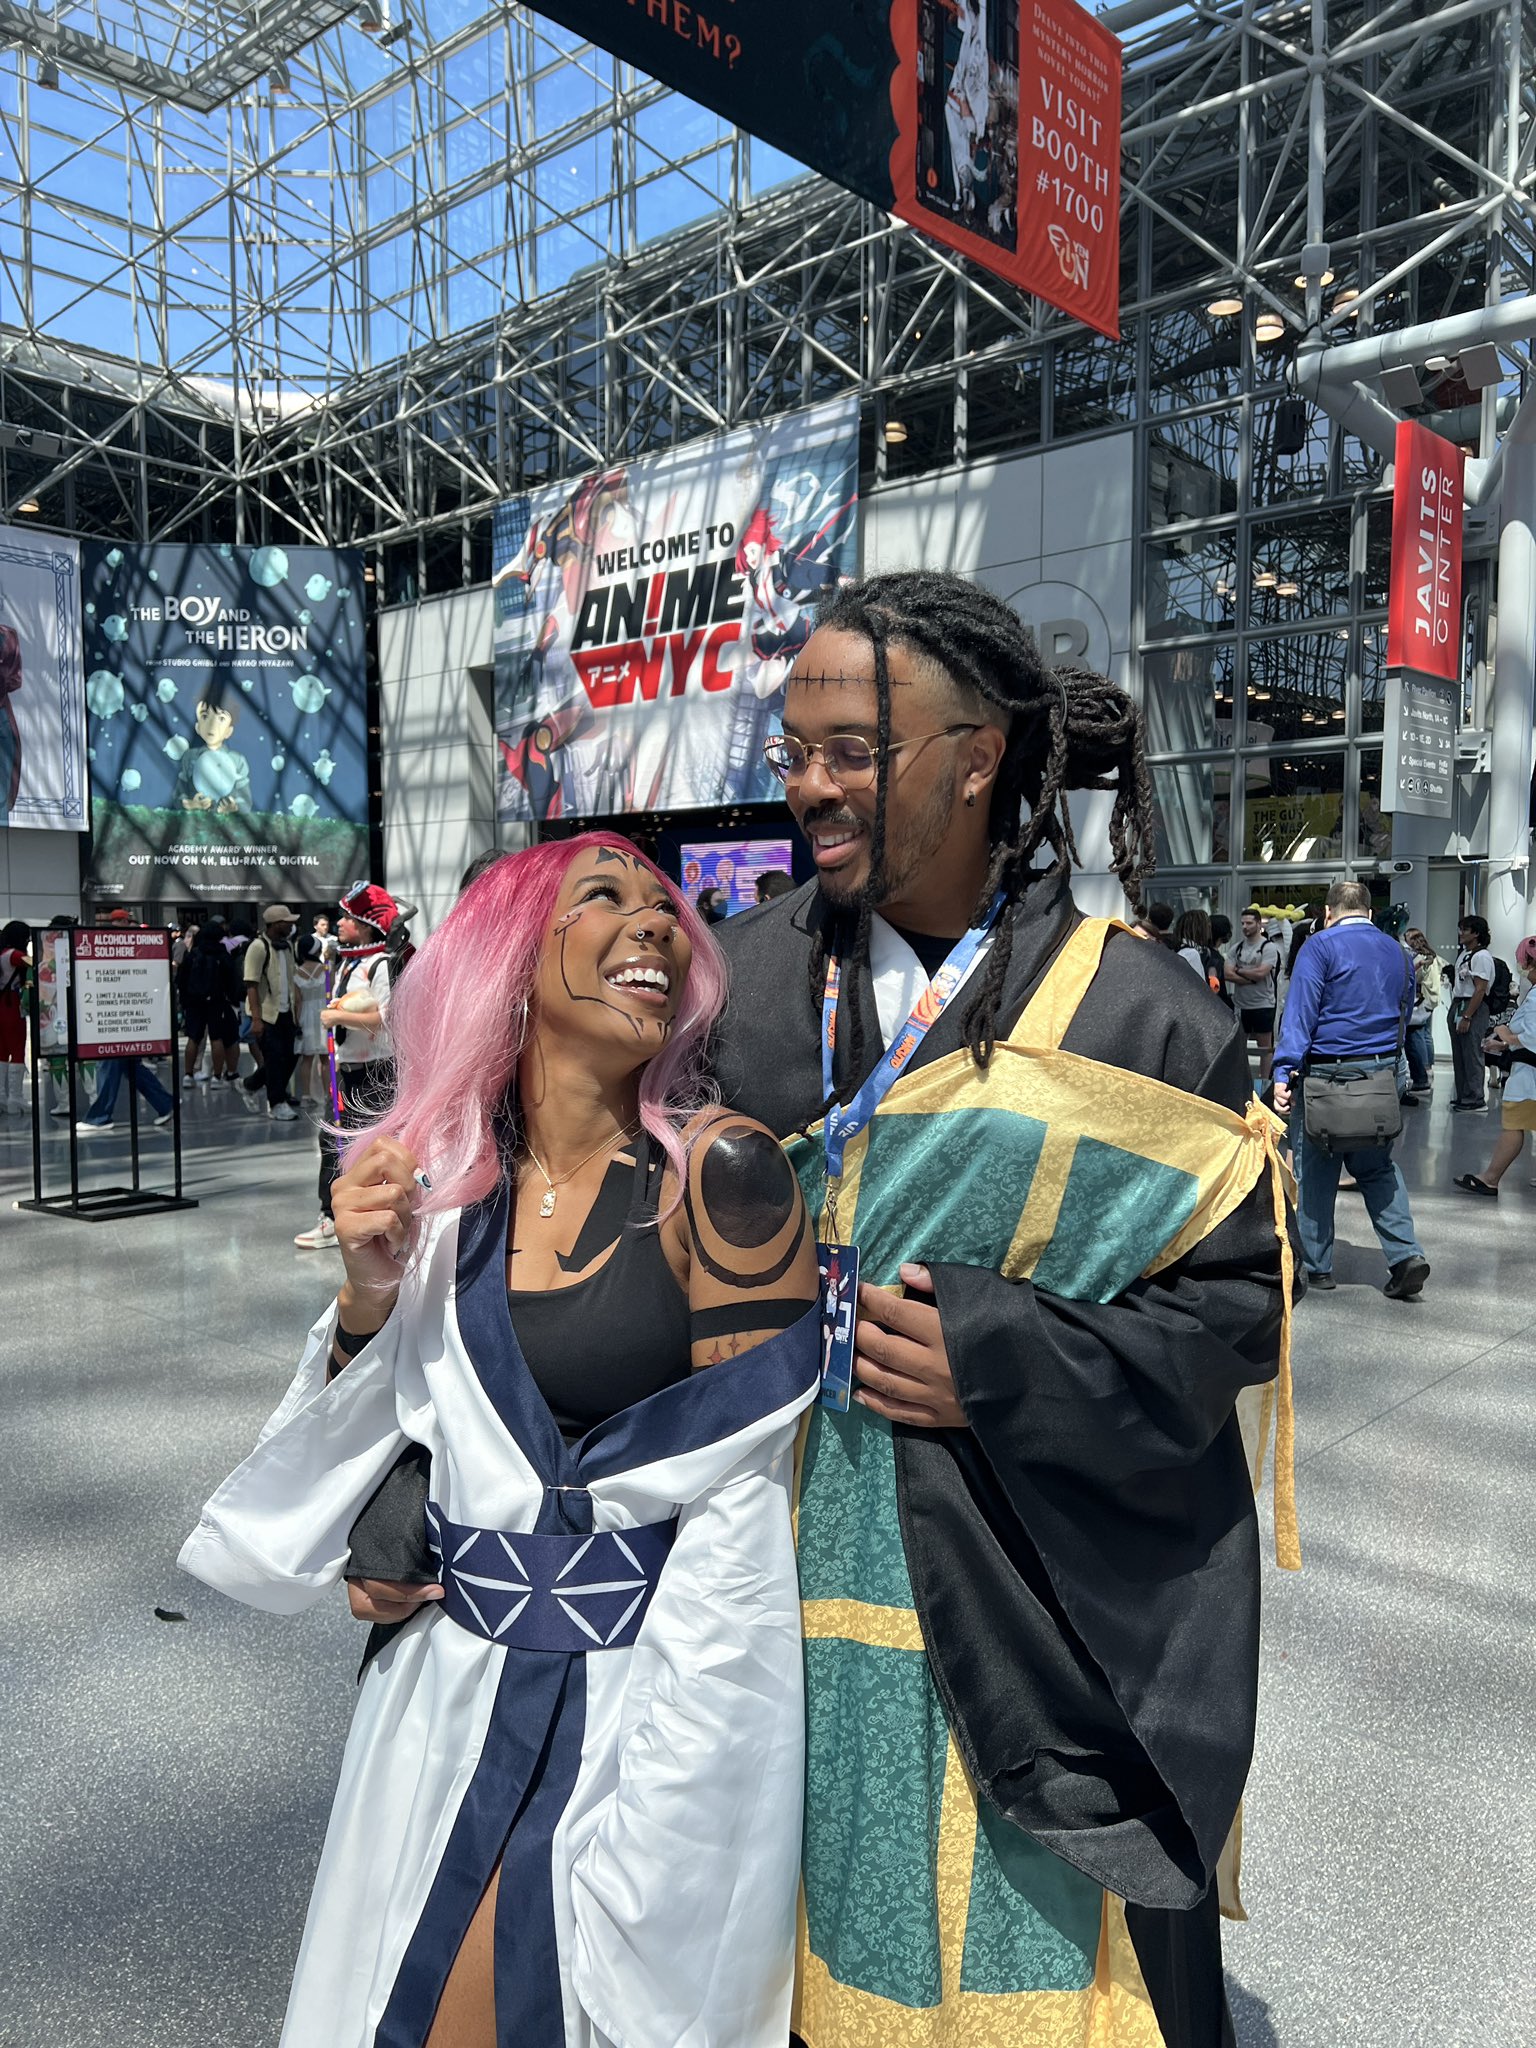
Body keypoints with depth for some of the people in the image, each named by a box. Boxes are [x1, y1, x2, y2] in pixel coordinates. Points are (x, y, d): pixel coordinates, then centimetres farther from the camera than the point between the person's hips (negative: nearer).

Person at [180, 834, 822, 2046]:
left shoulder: (719, 1170, -15)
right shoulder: (443, 1182, -2)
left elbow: (744, 1496, -13)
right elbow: (368, 1433, 9)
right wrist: (372, 1286, -11)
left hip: (656, 1689, -4)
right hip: (458, 1686, 4)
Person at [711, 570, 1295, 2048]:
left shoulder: (1134, 1017, -10)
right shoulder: (740, 980, -2)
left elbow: (1243, 1294, -6)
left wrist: (1001, 1360, -18)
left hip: (1037, 1631, -2)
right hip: (792, 1594, 3)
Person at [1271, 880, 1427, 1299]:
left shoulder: (1321, 945, -6)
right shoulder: (1395, 951, 13)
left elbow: (1300, 1012, -14)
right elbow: (1403, 1013, 18)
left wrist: (1284, 1073, -17)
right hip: (1381, 1072, 6)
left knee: (1314, 1170, 4)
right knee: (1378, 1166, 15)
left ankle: (1317, 1266, 10)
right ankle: (1406, 1253, 1)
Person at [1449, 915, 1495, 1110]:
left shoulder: (1481, 956, -14)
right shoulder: (1463, 954, 16)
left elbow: (1480, 989, -18)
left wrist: (1466, 1017, -21)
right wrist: (1454, 1011, 15)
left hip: (1473, 1009, -10)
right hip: (1457, 1005, 10)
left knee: (1472, 1056, -7)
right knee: (1459, 1056, 14)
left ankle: (1475, 1099, -2)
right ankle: (1463, 1097, 21)